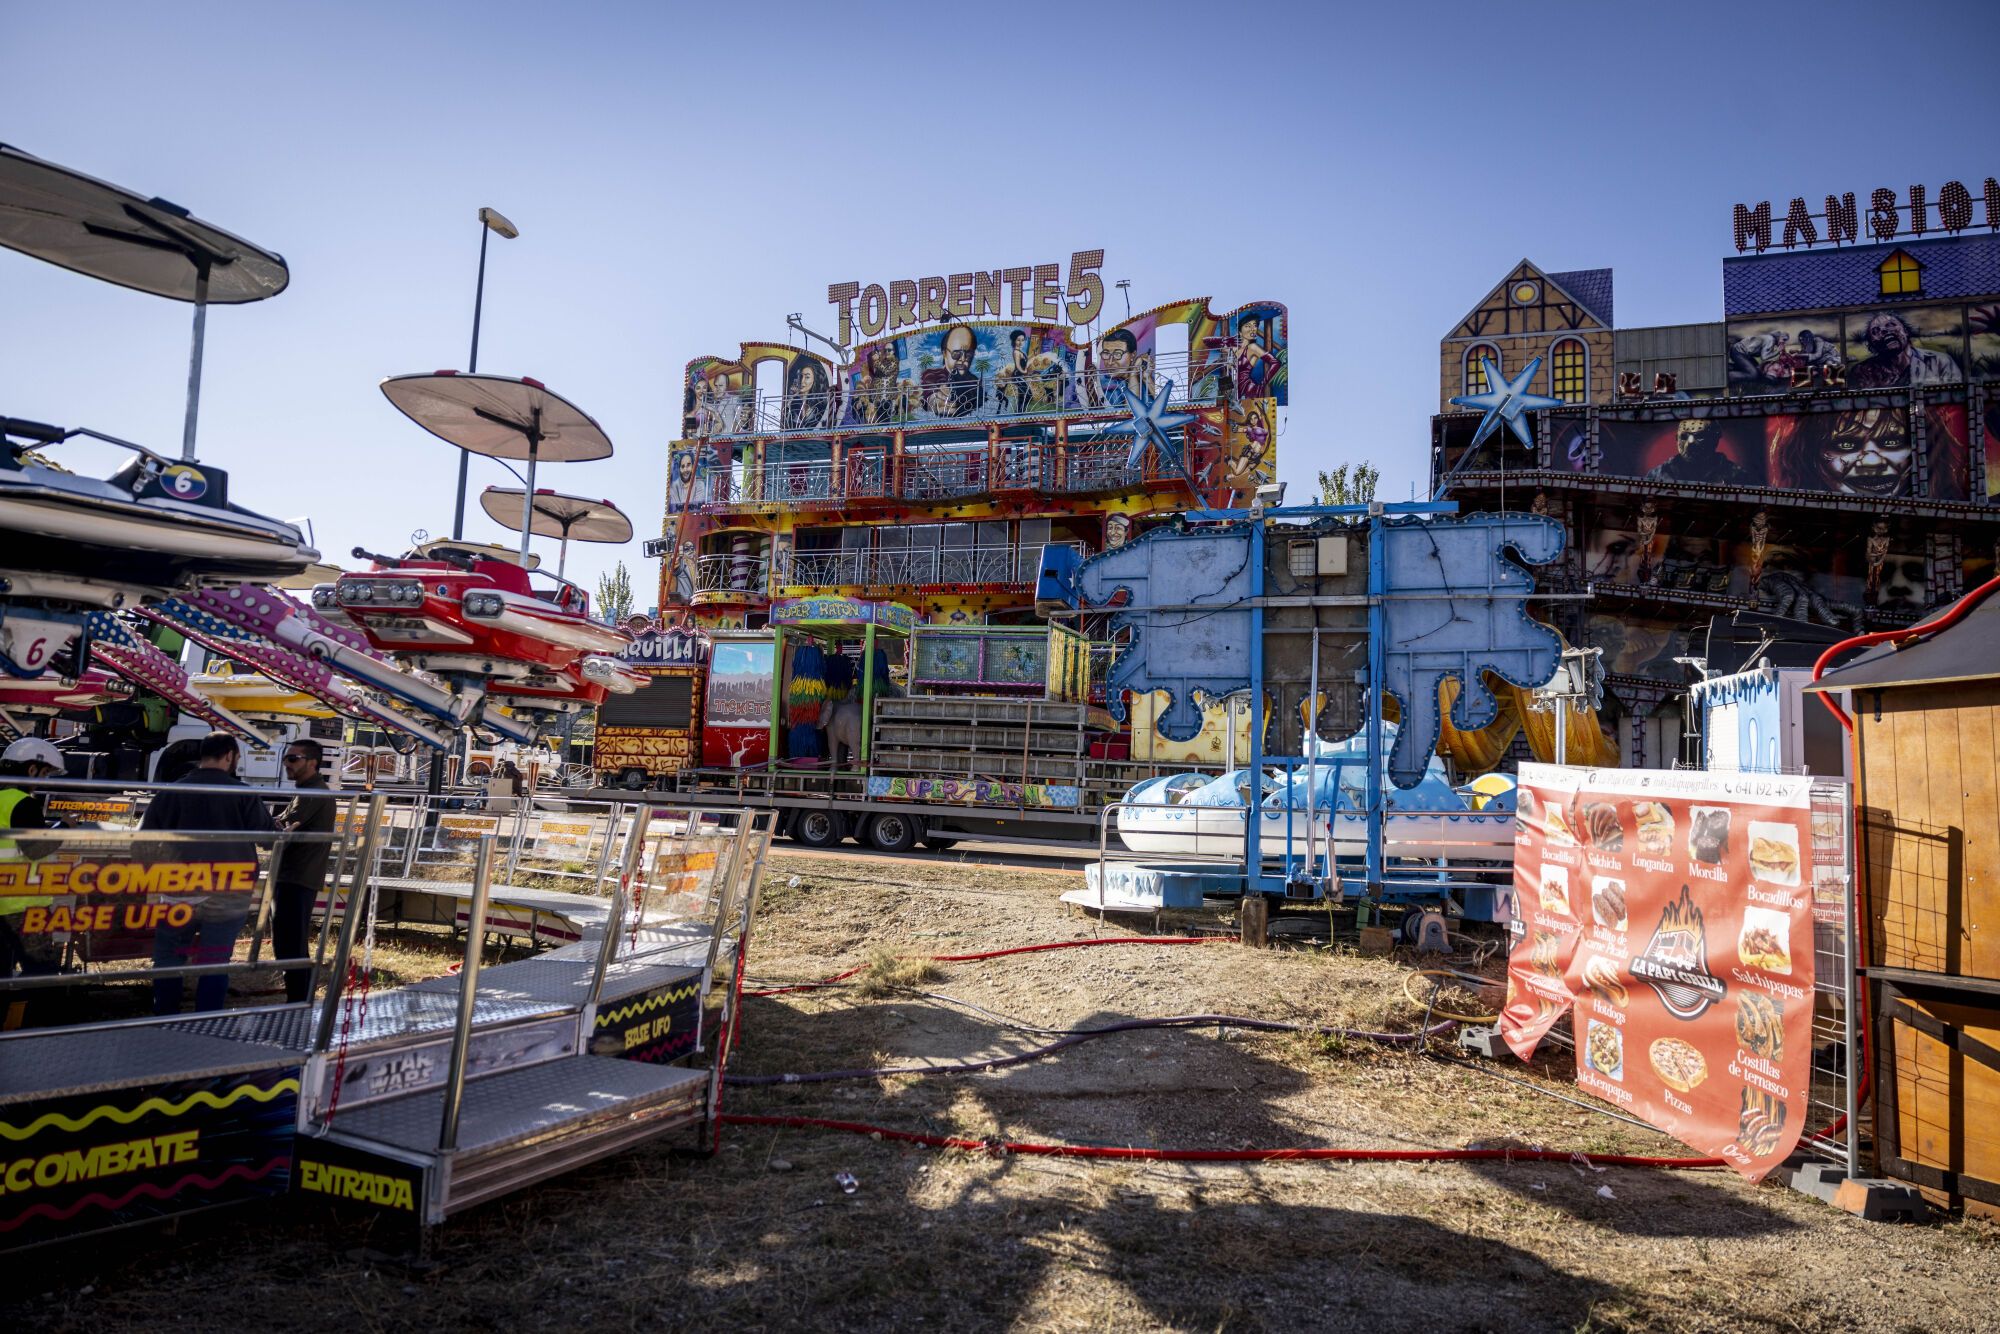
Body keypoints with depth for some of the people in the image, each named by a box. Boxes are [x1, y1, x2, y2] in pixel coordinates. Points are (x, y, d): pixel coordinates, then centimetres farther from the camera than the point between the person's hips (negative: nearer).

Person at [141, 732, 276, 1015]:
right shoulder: (243, 793, -7)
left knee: (168, 958, 16)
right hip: (229, 896, -1)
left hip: (180, 893, 1)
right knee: (215, 964, 7)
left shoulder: (172, 791, -1)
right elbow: (269, 836, -4)